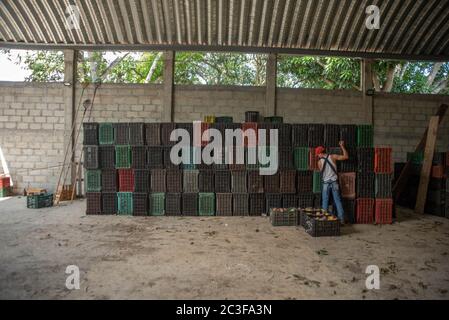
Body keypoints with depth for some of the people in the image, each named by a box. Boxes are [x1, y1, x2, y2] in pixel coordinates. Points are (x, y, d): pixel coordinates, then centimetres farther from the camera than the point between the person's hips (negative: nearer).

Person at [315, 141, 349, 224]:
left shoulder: (320, 162, -5)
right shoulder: (333, 157, -5)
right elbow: (346, 157, -3)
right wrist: (342, 146, 5)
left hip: (326, 183, -1)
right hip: (334, 182, 1)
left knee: (325, 202, 8)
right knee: (338, 201, 6)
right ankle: (341, 219, 7)